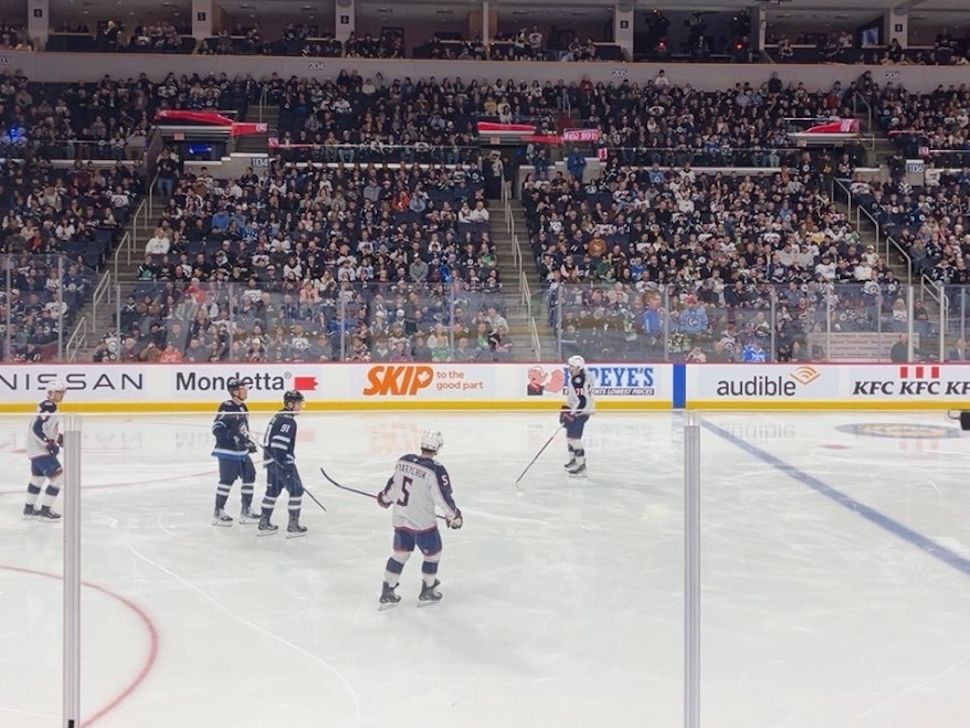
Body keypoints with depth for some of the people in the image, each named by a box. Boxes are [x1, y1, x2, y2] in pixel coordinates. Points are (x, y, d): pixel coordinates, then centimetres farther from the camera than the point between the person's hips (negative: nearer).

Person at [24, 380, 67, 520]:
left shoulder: (51, 407, 11)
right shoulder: (47, 407, -21)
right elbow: (36, 428, -28)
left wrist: (59, 437, 14)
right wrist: (49, 444, -25)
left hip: (37, 449, 11)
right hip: (40, 449, -11)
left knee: (38, 476, 23)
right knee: (57, 476, -11)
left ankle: (29, 508, 35)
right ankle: (45, 510, -6)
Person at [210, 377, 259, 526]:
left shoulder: (242, 407, 12)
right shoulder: (226, 407, -16)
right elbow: (216, 429, -21)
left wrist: (248, 442, 20)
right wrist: (234, 435, -31)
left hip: (241, 451, 9)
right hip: (228, 452, -9)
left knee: (249, 476, 10)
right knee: (227, 480, -6)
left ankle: (246, 511, 20)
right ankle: (218, 513, 5)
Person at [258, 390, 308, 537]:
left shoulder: (279, 417, 14)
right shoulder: (288, 421, -17)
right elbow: (278, 445, -25)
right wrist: (285, 465, -26)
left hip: (271, 459, 10)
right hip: (281, 460, -10)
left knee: (273, 490, 18)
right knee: (296, 490, -2)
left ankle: (264, 524, 24)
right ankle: (293, 526, -1)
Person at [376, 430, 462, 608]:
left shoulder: (403, 461, -3)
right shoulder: (436, 470, -22)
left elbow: (394, 483, 12)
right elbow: (443, 497, -18)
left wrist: (385, 498, 30)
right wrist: (454, 516, -3)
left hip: (400, 519, 6)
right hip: (423, 523, -6)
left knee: (400, 553, 20)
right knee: (432, 554, 16)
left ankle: (387, 593, 24)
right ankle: (427, 592, 27)